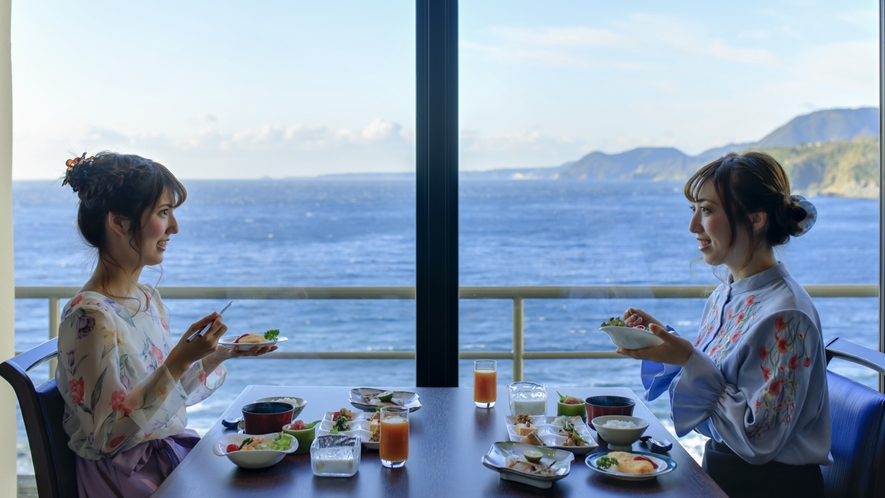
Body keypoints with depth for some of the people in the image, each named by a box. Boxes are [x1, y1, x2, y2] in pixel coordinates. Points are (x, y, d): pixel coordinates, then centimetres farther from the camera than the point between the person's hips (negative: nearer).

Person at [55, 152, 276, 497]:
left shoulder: (148, 299, 6)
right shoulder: (89, 316, -20)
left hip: (173, 451, 8)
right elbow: (107, 435, -21)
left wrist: (221, 354, 0)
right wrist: (179, 360, -27)